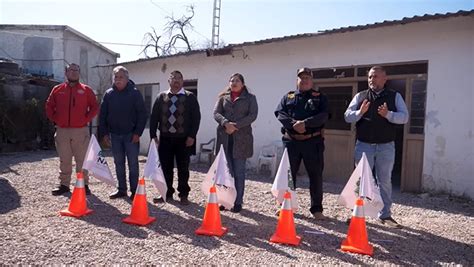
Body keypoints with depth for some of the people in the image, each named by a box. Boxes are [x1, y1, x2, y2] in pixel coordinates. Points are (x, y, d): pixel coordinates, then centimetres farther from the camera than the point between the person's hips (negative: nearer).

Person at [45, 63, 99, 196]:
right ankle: (64, 185, 18)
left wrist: (86, 119, -4)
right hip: (62, 131, 2)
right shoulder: (57, 89, 9)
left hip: (80, 131, -2)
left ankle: (84, 184, 10)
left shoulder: (86, 90, 4)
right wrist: (55, 119, 4)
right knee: (64, 160, 9)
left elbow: (94, 107, 3)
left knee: (82, 160, 1)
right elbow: (49, 106, 14)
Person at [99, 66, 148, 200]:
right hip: (115, 135, 4)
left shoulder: (135, 93, -4)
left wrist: (138, 132, -12)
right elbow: (102, 115, 9)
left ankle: (134, 191, 10)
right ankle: (121, 189, 20)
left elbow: (142, 114, -7)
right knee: (118, 164, 10)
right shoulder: (108, 94, 7)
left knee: (133, 163, 2)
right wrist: (104, 133, 2)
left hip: (131, 135, -4)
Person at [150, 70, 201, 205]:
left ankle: (183, 195, 16)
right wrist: (153, 135, 0)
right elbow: (154, 117, 7)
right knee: (165, 167, 8)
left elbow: (196, 117, -3)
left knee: (183, 168, 5)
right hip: (165, 138, 3)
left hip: (183, 139, -2)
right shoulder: (161, 97, 9)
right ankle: (167, 193, 21)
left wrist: (192, 136, -11)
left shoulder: (190, 97, 1)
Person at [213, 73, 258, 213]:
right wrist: (226, 123, -17)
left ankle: (238, 202, 6)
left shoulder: (250, 98, 9)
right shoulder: (223, 97, 15)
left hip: (241, 138, -2)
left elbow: (252, 115, -4)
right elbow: (216, 113, 3)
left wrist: (236, 125, -15)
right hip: (224, 137, 2)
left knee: (239, 171, 0)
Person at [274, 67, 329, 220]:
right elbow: (279, 113, -2)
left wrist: (305, 123, -23)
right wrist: (293, 123, -19)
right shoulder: (288, 97, 13)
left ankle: (316, 208, 17)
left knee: (316, 175, 4)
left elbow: (323, 116, -8)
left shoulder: (320, 98, 8)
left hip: (313, 141, -1)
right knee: (288, 173, 8)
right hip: (291, 141, 2)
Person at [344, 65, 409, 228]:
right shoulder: (360, 96, 4)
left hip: (386, 146, 0)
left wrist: (388, 114, -24)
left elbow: (404, 117, -7)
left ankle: (385, 215, 22)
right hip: (364, 145, 0)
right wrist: (360, 113, -21)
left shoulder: (395, 96, 3)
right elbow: (347, 116, -1)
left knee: (385, 181, 9)